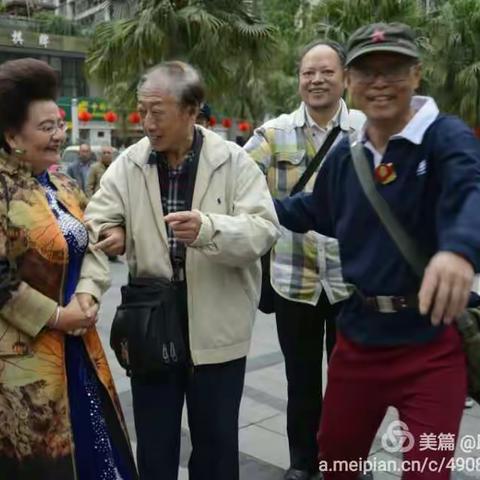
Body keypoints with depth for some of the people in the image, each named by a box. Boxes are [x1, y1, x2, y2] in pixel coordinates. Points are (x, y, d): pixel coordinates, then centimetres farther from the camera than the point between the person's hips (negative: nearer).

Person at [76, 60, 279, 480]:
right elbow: (97, 224, -5)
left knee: (216, 444, 15)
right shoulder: (129, 163, 0)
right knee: (154, 446, 15)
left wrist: (208, 228, -32)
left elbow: (264, 229, -13)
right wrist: (88, 285, -22)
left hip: (217, 328, -2)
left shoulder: (233, 161, -7)